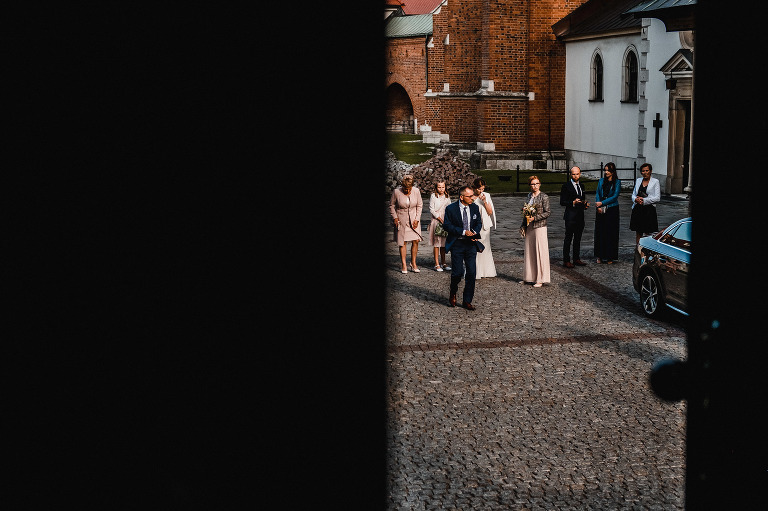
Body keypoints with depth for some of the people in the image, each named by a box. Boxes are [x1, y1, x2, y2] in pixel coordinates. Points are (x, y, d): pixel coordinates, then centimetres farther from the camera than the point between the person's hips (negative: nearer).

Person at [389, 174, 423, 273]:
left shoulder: (416, 191, -10)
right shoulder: (396, 192, -15)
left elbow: (419, 205, 3)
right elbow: (392, 205, 1)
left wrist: (417, 219, -3)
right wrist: (395, 217, -6)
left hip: (413, 219, 2)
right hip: (401, 220, -2)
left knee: (416, 241, -4)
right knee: (402, 242, -1)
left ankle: (413, 263, 10)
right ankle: (403, 265, 8)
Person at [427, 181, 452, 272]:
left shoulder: (447, 197, 10)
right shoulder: (433, 196, -4)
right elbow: (431, 210, -7)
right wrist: (440, 219, -12)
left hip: (446, 221, 5)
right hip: (436, 221, -5)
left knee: (444, 242, 8)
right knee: (437, 242, -6)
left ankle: (443, 263, 15)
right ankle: (437, 264, -4)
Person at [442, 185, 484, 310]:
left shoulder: (475, 208, 5)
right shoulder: (450, 208, -8)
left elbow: (479, 223, 15)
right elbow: (446, 225, -10)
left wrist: (475, 232, -7)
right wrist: (463, 232, -18)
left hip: (471, 243, 4)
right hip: (457, 244, -4)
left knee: (471, 273, 0)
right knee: (458, 272, -7)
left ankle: (467, 301, 11)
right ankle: (453, 294, 24)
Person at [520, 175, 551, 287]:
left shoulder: (544, 197, -5)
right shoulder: (529, 196, 12)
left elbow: (547, 213, -9)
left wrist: (534, 218, -15)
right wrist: (523, 226, 12)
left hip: (540, 227, -6)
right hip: (529, 227, 6)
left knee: (540, 252, -3)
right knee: (529, 251, 8)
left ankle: (540, 279, 1)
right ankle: (528, 277, 16)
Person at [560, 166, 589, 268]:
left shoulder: (581, 186, 16)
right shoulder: (566, 186, -5)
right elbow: (562, 202, -9)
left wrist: (585, 204, 3)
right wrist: (573, 202, -22)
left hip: (580, 216, 7)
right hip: (570, 216, -7)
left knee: (578, 239, 12)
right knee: (568, 238, -4)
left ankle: (576, 259, 19)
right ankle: (566, 260, -1)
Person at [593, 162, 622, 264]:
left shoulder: (617, 182, -1)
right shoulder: (601, 181, 11)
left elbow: (615, 196, -9)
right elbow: (597, 193, 7)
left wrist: (602, 203, -14)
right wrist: (598, 206, -8)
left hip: (612, 209, -3)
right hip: (601, 210, 3)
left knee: (611, 232, -1)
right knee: (600, 232, 3)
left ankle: (610, 257, 5)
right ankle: (600, 256, 10)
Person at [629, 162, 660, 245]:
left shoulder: (655, 182, 0)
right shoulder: (638, 180, 13)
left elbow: (657, 198, -7)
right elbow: (633, 194, 16)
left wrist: (644, 200, -14)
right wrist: (636, 199, -8)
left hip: (649, 210, -4)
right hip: (637, 209, 4)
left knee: (648, 233, -3)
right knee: (638, 233, 7)